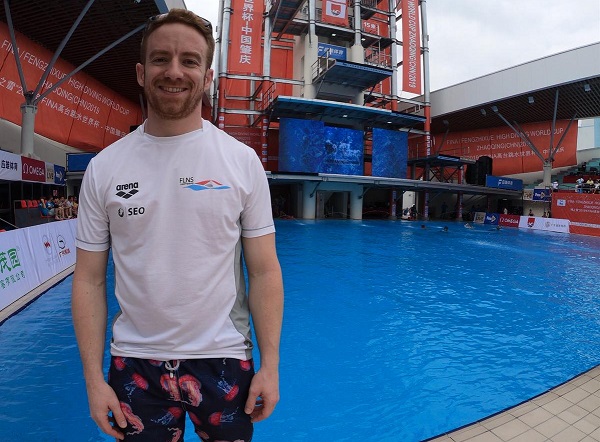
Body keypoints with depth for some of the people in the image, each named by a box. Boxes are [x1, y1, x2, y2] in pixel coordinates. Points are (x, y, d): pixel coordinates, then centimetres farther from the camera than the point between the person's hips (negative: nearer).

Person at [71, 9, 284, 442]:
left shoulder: (242, 160, -8)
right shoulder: (103, 167, -3)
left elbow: (265, 273, -8)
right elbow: (90, 280, 1)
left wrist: (270, 365, -9)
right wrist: (94, 377, -3)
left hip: (224, 358, -1)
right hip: (134, 362, 2)